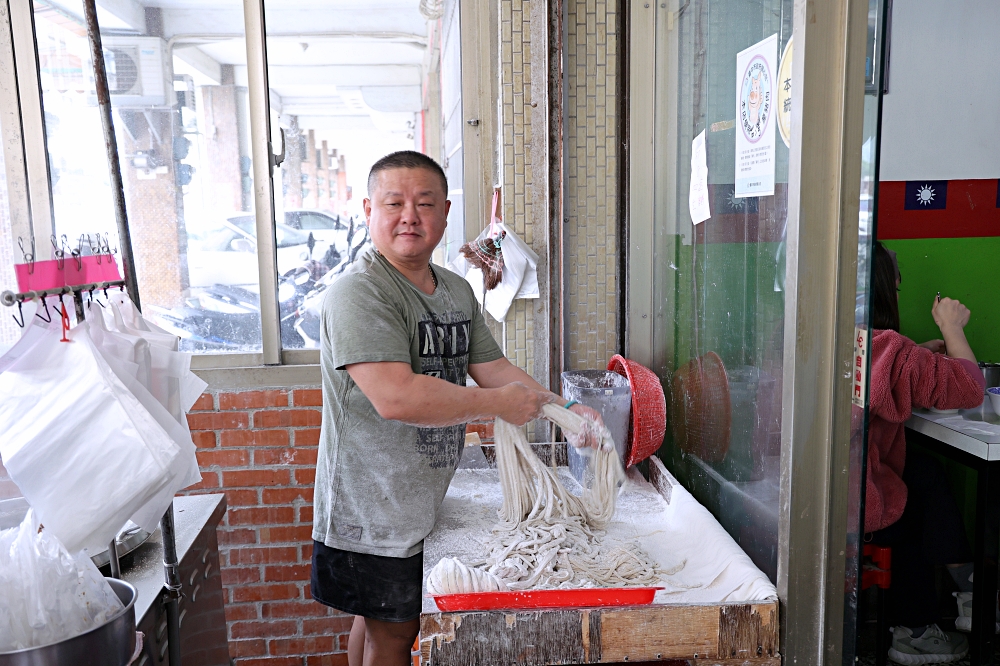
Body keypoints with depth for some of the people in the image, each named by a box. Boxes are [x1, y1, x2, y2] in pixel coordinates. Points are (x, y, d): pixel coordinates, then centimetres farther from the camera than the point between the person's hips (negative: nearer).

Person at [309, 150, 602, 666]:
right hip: (371, 505, -8)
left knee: (377, 620, 24)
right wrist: (500, 404, -23)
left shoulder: (458, 291, 8)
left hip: (416, 502, 8)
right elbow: (397, 397, -32)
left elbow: (492, 367, 11)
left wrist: (565, 412, -2)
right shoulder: (357, 293, -21)